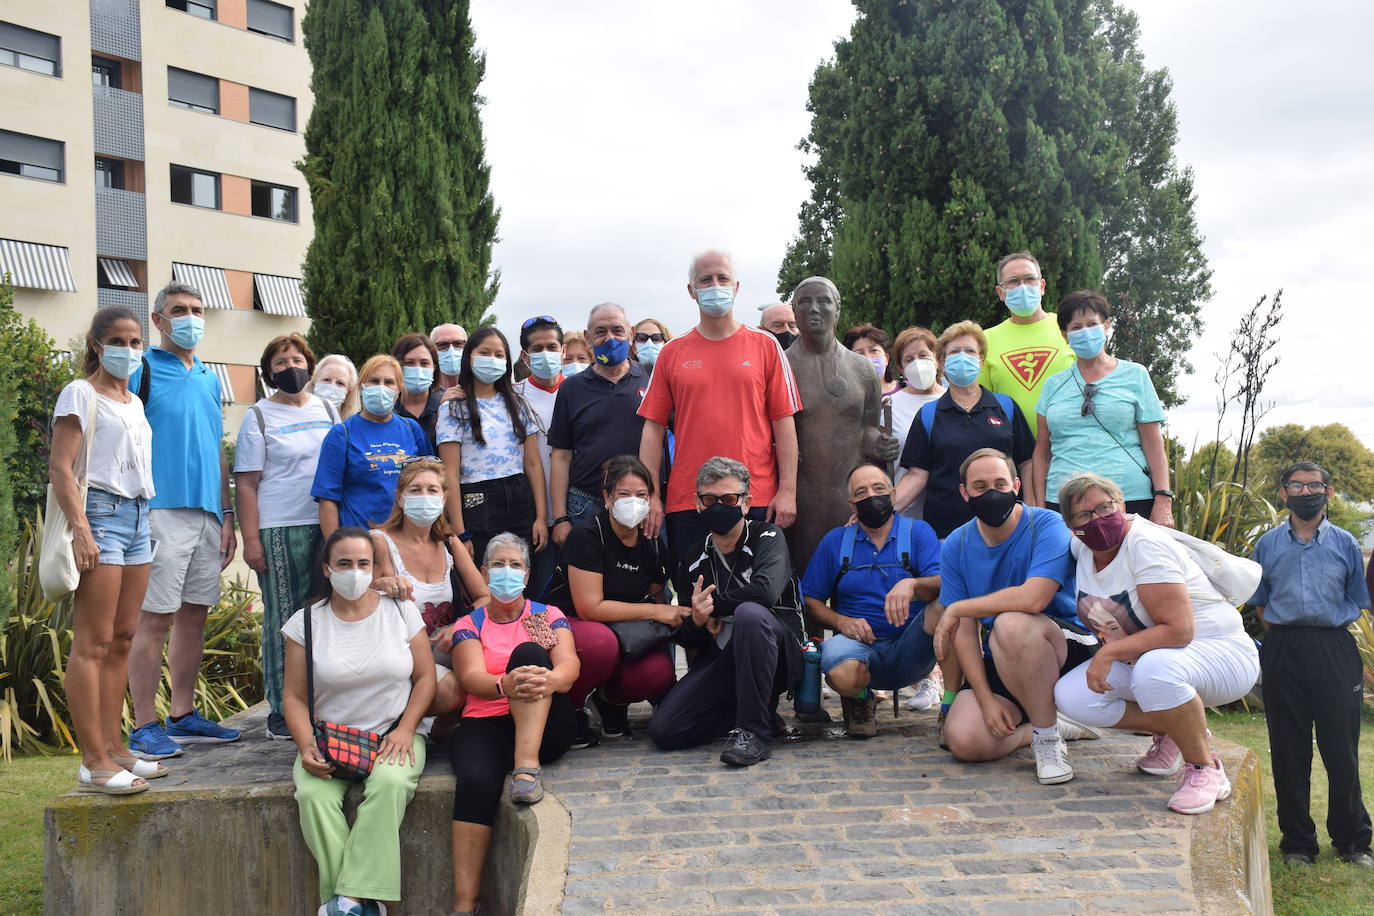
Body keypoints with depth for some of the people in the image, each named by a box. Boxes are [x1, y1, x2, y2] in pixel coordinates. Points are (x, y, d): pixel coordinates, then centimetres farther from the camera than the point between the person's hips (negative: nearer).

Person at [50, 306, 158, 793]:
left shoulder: (134, 402, 19)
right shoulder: (81, 394, -3)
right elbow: (60, 468, -11)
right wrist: (80, 529, -20)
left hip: (137, 516, 8)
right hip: (100, 513, -8)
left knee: (122, 639, 9)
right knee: (93, 643, -8)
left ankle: (114, 747, 14)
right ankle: (94, 762, -7)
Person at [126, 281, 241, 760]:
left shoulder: (210, 378, 17)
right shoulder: (143, 370, -2)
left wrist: (227, 515, 16)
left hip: (207, 513, 6)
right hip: (162, 511, -6)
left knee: (194, 615, 10)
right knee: (155, 619, -5)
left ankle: (183, 716, 19)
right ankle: (144, 727, 2)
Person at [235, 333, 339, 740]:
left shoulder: (328, 411, 15)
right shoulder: (259, 417, 3)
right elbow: (246, 484, -2)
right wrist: (250, 539, -10)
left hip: (328, 527, 4)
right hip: (279, 530, -4)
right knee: (282, 620, -1)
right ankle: (282, 710, 6)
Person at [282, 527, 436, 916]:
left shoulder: (400, 610, 4)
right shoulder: (306, 622, 3)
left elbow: (425, 677, 5)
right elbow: (295, 697, 2)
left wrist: (405, 730, -9)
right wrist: (306, 747, -15)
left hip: (394, 734, -1)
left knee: (389, 783, -33)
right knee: (313, 795, -30)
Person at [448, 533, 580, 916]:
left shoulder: (548, 616, 16)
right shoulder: (468, 625, 15)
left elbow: (569, 664, -3)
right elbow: (472, 677, -5)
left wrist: (550, 680, -30)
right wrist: (505, 686, -31)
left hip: (546, 727, 0)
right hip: (485, 723, 0)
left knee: (529, 652, -25)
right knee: (477, 780, -33)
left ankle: (527, 768, -38)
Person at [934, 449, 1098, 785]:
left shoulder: (1046, 525, -15)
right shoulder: (955, 546, 0)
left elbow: (1033, 598, -32)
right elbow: (964, 630, -3)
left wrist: (956, 608, -22)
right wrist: (985, 698, -13)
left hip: (1069, 648, -5)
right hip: (1001, 662, 5)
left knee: (1011, 623, -37)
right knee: (964, 741, -18)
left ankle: (1047, 737, -18)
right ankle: (1048, 723, 8)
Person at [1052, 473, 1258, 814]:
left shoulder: (1146, 545, -22)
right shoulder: (1081, 547, 1)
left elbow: (1178, 631, -29)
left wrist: (1110, 652, -27)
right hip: (1143, 657, 8)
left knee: (1154, 668, -41)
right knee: (1070, 696, -13)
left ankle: (1205, 768, -17)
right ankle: (1170, 732, 8)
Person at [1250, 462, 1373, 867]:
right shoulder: (1268, 545, 10)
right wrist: (1284, 638, 5)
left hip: (1334, 649, -1)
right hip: (1282, 652, 1)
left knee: (1341, 748, 0)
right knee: (1288, 751, 5)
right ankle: (1297, 842, 17)